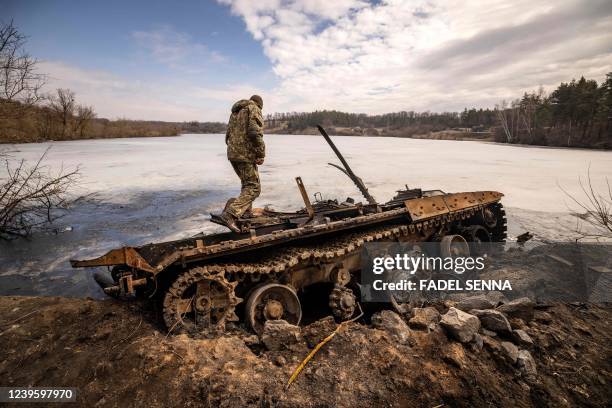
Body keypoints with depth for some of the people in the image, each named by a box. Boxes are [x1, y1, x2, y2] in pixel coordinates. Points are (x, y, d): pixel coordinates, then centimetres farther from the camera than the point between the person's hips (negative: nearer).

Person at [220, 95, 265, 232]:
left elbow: (228, 134, 23)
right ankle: (230, 213, -23)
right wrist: (261, 154, -14)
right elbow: (255, 133, -18)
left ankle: (246, 211, 30)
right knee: (254, 187, -8)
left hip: (232, 154, 9)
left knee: (247, 182, 24)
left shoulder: (235, 112, 23)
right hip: (246, 154, -9)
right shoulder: (254, 109, -3)